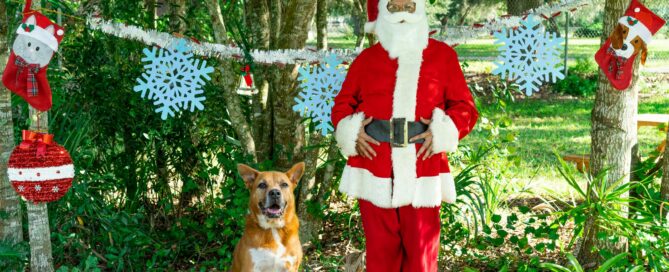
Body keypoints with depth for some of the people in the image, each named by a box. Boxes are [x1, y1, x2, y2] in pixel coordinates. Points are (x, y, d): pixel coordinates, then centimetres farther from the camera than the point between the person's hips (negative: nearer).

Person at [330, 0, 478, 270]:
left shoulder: (443, 55, 6)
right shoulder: (366, 59, 9)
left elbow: (464, 106, 7)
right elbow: (342, 104, 16)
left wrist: (442, 132, -10)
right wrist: (352, 133, -4)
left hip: (422, 172, -1)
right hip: (374, 171, 1)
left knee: (421, 250, 0)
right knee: (380, 250, 5)